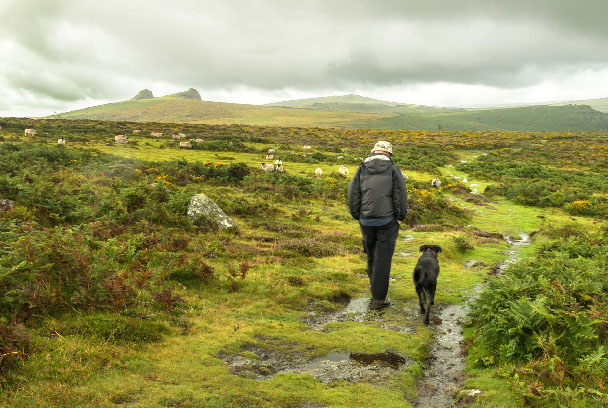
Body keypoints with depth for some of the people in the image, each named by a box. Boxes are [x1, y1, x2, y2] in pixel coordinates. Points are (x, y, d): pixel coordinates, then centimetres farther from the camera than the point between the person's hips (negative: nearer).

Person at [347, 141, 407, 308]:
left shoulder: (362, 169, 3)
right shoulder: (393, 170, -4)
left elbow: (353, 194, -1)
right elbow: (400, 195, -9)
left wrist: (357, 216, 8)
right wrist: (400, 217, 0)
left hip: (366, 221, 3)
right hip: (388, 220, -2)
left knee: (371, 253, 23)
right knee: (383, 258, 1)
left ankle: (374, 283, 41)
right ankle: (378, 298, 2)